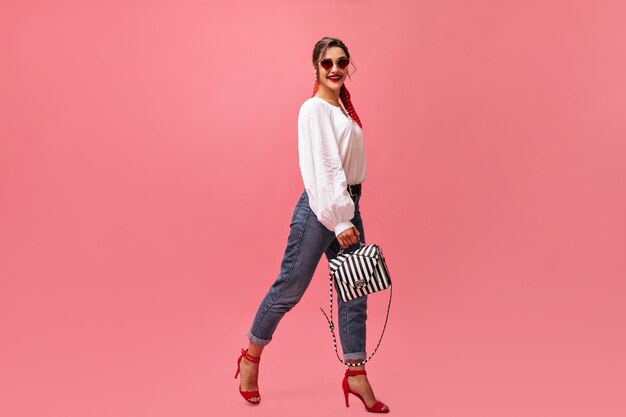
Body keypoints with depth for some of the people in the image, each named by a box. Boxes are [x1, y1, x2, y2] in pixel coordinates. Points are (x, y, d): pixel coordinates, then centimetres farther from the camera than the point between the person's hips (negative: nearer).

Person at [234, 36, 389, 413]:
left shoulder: (343, 109, 15)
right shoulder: (314, 109, -10)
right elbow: (321, 168, -19)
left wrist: (349, 216, 11)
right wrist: (339, 220, -22)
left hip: (348, 205, 8)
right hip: (320, 208, -8)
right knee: (290, 288, 2)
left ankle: (356, 375, 16)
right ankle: (251, 358, 23)